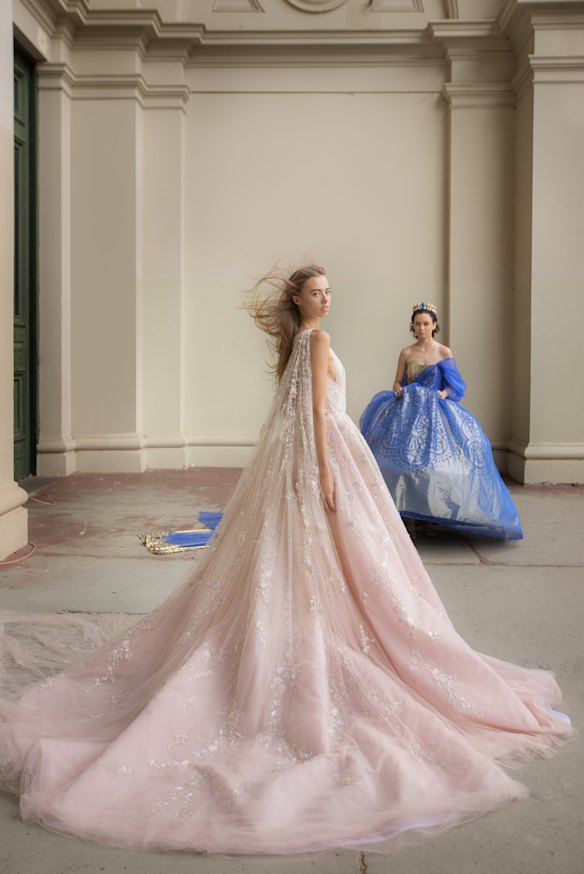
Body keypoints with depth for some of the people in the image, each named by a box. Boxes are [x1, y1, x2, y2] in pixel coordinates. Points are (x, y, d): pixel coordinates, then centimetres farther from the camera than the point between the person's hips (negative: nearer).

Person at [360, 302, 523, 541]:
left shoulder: (444, 352, 5)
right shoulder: (406, 353, 6)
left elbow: (454, 385, 6)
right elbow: (397, 382, 9)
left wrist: (444, 393, -14)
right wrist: (398, 390, -12)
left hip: (435, 412, 0)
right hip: (410, 411, 0)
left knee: (435, 463, -4)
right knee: (408, 460, -10)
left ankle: (430, 515, 8)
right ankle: (410, 518, -6)